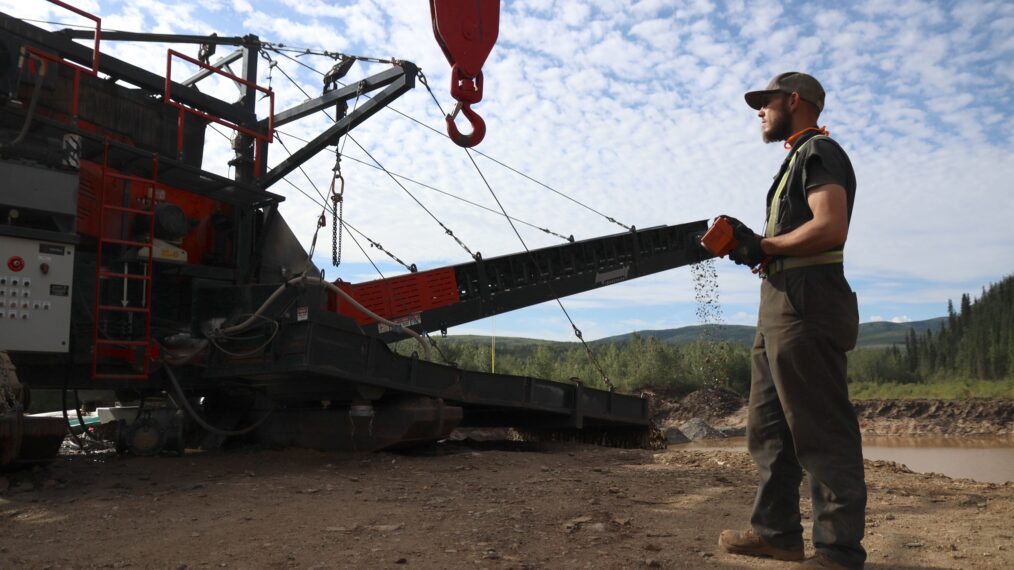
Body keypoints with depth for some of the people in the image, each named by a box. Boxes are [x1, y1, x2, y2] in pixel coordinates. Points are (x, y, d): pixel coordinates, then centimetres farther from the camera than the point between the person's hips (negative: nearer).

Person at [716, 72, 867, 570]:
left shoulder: (819, 152, -5)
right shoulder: (798, 159, 25)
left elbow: (831, 227, -20)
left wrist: (764, 246, -11)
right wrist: (752, 247, 8)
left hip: (805, 308, -11)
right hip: (781, 305, 11)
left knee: (821, 430, -7)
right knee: (768, 426, 13)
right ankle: (776, 530, 21)